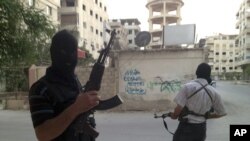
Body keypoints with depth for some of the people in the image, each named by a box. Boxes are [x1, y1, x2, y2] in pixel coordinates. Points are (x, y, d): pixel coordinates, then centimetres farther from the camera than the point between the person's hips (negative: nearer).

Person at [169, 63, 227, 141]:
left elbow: (179, 108, -17)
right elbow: (222, 113, 8)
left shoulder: (188, 86, -13)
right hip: (201, 128, 5)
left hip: (186, 126, -4)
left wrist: (174, 115, 3)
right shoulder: (213, 92, 1)